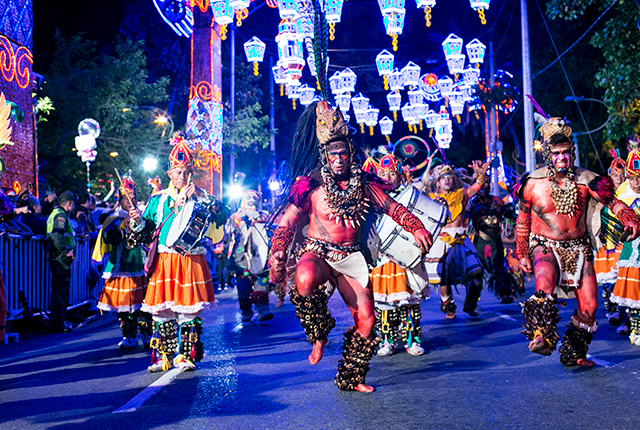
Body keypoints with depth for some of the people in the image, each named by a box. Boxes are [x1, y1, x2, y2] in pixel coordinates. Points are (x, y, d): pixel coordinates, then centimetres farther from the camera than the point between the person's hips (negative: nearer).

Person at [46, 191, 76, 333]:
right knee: (61, 291, -7)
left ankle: (55, 322, 24)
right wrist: (66, 251, -25)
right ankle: (57, 324, -5)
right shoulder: (61, 215, -12)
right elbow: (57, 235, -26)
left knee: (58, 290, 16)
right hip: (62, 259, -11)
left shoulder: (54, 214, 20)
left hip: (56, 257, 11)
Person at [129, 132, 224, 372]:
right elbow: (146, 233, 13)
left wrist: (200, 196, -13)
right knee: (162, 309, 1)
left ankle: (185, 356, 7)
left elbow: (220, 218, -6)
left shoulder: (199, 197, 8)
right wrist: (138, 221, -7)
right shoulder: (158, 198, 11)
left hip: (191, 261, -1)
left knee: (188, 309, -2)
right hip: (163, 260, 1)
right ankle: (164, 357, 10)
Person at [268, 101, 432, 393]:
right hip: (317, 252, -4)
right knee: (305, 280, -40)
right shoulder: (311, 187, -4)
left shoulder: (364, 186, 6)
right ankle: (318, 336, -10)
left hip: (351, 257, 4)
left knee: (366, 319, -2)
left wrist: (416, 227, -6)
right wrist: (277, 254, -20)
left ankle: (350, 378, 20)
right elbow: (286, 223, -5)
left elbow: (392, 208, 11)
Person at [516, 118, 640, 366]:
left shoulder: (585, 181, -4)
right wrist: (522, 254, 4)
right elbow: (522, 221, 4)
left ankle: (574, 354, 18)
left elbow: (613, 202, 1)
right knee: (545, 285, -35)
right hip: (545, 246, -3)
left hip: (578, 248, 3)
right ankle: (541, 337, -45)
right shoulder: (533, 184, -6)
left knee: (589, 306, 0)